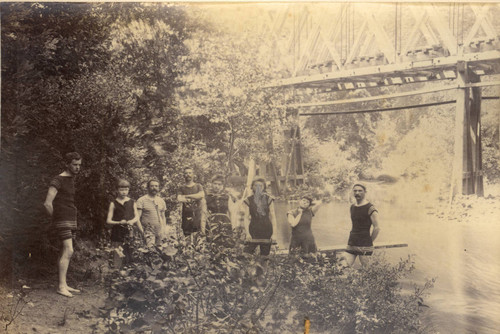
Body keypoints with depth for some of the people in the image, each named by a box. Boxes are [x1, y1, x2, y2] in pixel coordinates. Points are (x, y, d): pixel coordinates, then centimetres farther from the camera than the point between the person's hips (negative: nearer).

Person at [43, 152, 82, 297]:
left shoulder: (72, 180, 16)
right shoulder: (58, 180, -11)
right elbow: (47, 203, -16)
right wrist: (55, 218, -5)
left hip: (72, 220, 8)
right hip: (63, 220, -8)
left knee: (65, 252, 10)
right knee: (68, 251, -15)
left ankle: (64, 285, 14)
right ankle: (61, 286, -13)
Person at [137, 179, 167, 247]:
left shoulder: (161, 201, 15)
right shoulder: (141, 201, -1)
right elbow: (137, 217, -4)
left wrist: (164, 228, 11)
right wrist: (141, 230, -11)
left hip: (159, 231, 5)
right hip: (148, 231, -5)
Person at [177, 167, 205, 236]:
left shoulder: (198, 186, 11)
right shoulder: (182, 188, 12)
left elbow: (201, 195, -9)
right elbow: (179, 199, -5)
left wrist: (186, 196, -5)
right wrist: (194, 199, -5)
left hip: (198, 215, -1)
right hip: (187, 216, 1)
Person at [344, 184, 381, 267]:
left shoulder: (370, 208, -6)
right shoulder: (352, 207, 14)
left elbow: (377, 228, -7)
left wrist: (369, 242, -1)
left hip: (364, 245, -6)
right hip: (351, 244, 6)